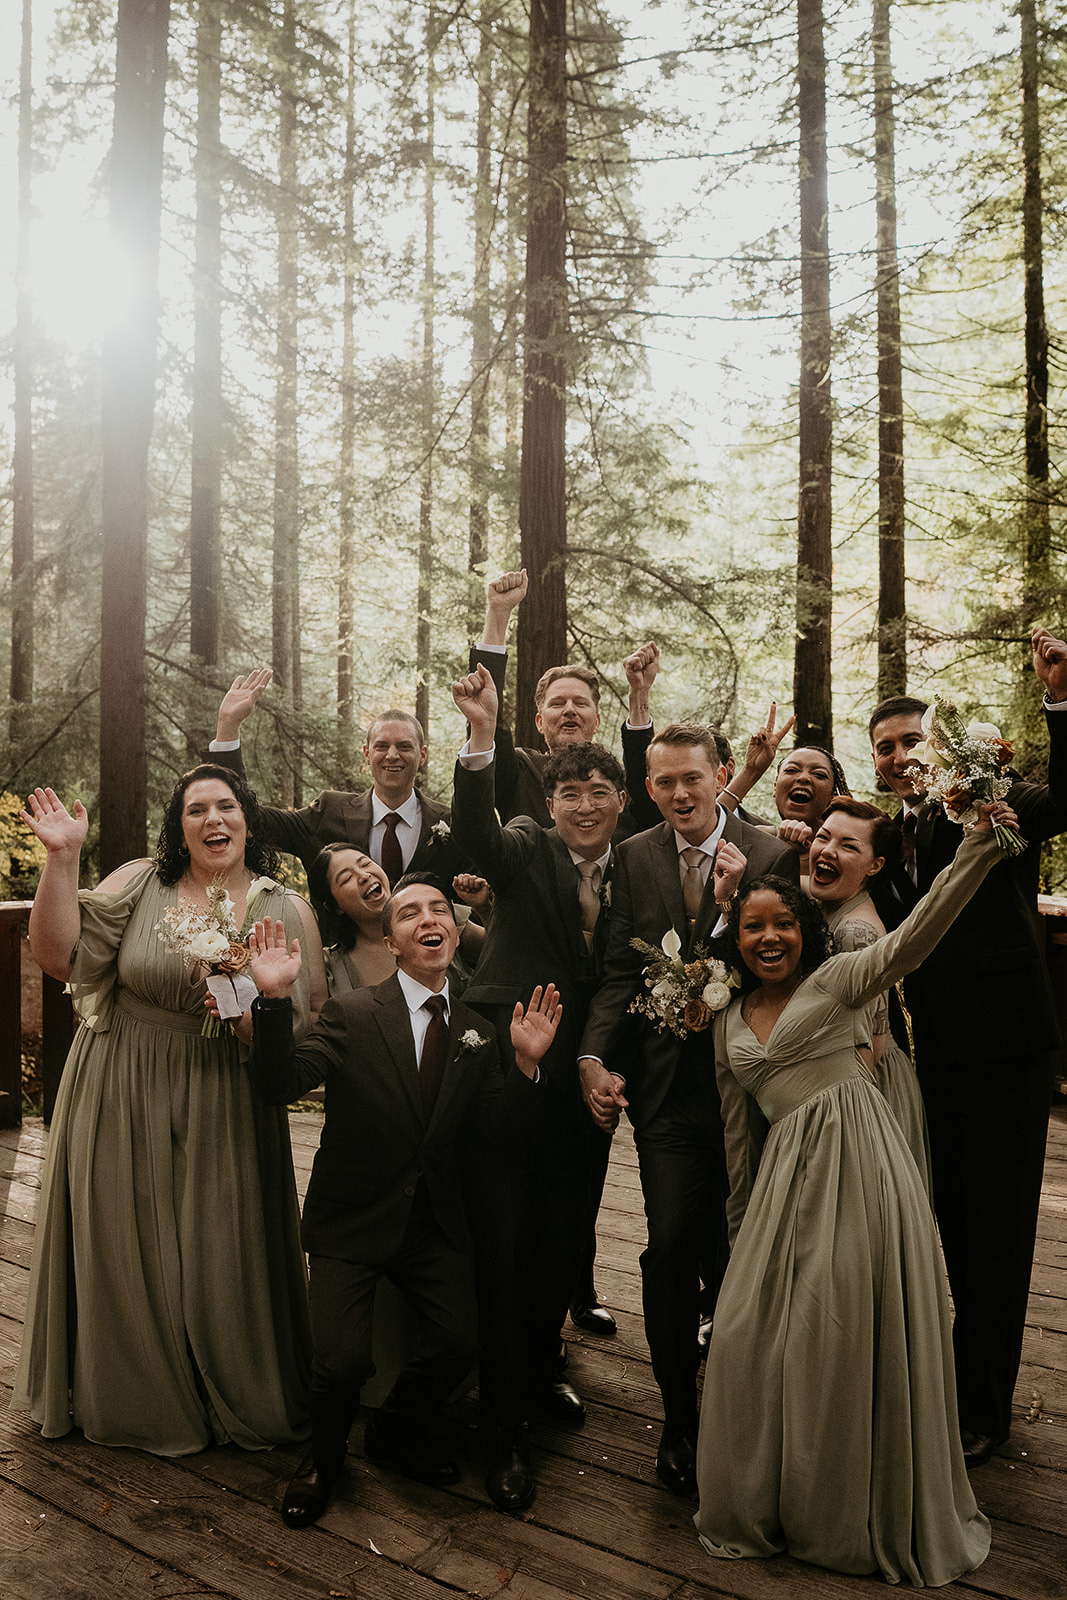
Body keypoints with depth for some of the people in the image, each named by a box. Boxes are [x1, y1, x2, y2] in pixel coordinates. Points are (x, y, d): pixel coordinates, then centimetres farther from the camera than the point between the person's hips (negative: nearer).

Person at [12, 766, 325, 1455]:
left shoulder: (287, 911, -1)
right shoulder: (138, 883, -2)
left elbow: (311, 1027, -1)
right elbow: (61, 955, -10)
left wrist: (253, 1013, -20)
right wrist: (63, 858, -16)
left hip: (226, 1110, 0)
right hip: (121, 1105, 1)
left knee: (220, 1258, 8)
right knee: (127, 1250, 12)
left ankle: (239, 1404, 35)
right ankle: (140, 1402, 39)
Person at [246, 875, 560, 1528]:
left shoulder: (478, 1033, 4)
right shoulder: (352, 1014, -8)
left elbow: (490, 1131, -3)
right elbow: (280, 1085, -19)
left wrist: (526, 1064, -19)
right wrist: (276, 1000, -33)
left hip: (436, 1222, 3)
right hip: (353, 1218, -3)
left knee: (458, 1345, -11)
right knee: (344, 1363, -15)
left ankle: (399, 1431, 24)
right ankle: (326, 1456, 22)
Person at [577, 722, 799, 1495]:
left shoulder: (772, 856, -5)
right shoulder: (634, 857, 3)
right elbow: (621, 969, 2)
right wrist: (595, 1059, -9)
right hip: (667, 1083, 1)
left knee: (736, 1251, 12)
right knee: (671, 1246, 0)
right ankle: (679, 1419, 20)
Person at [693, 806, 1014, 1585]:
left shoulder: (838, 979, 1)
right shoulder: (730, 1023, 13)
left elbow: (914, 936, -16)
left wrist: (979, 847, -30)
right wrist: (741, 1227, 20)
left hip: (859, 1160, -4)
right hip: (786, 1177, 4)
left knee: (855, 1332, 1)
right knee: (755, 1336, 4)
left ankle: (866, 1514, 24)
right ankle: (769, 1504, 28)